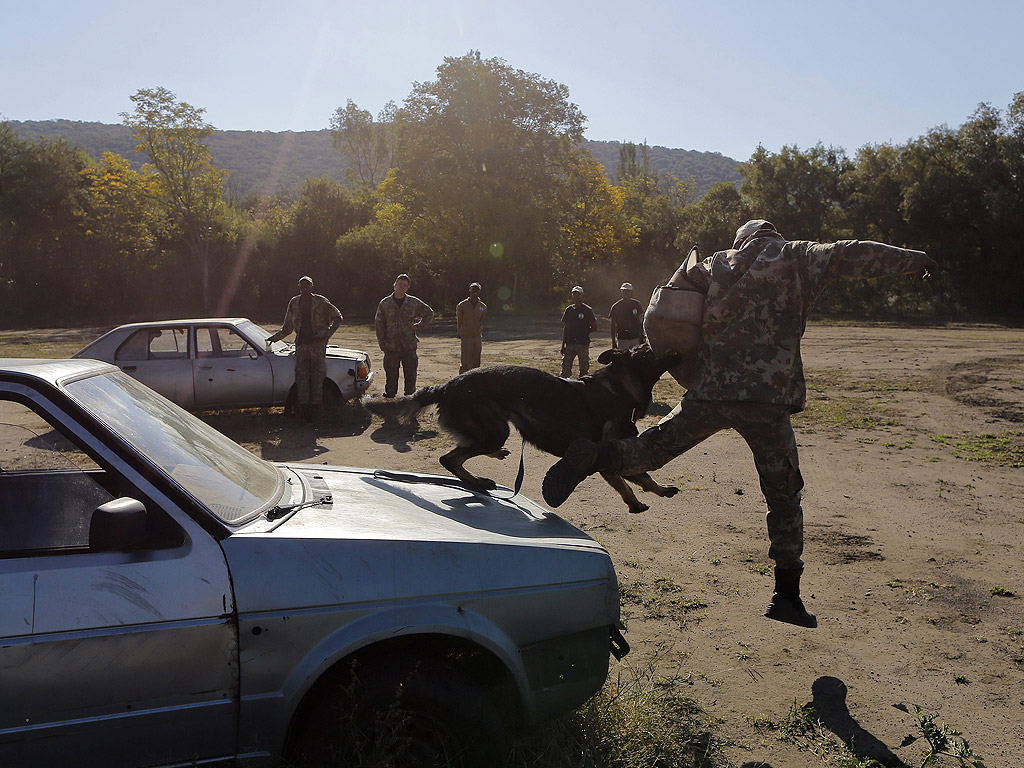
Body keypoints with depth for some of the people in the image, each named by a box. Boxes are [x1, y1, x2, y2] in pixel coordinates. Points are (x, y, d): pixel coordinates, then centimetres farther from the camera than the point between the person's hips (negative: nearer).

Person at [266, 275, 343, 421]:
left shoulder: (320, 301, 2)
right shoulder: (294, 303, 13)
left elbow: (337, 317, 6)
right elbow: (287, 327, 22)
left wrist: (327, 333, -5)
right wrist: (274, 338, 14)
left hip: (318, 344, -3)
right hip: (301, 344, 3)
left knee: (317, 376, -2)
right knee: (301, 378, 0)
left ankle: (316, 406, 4)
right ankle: (303, 408, 5)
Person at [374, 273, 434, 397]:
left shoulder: (413, 302, 5)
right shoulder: (385, 303, 5)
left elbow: (429, 313, 17)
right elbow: (379, 324, 8)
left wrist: (417, 325, 4)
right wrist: (382, 343, 0)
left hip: (409, 345, 1)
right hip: (391, 346, -1)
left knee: (410, 374, 3)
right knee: (391, 375, 1)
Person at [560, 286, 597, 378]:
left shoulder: (588, 310, 0)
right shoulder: (569, 310, 11)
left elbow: (594, 327, 2)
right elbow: (565, 328, 13)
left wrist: (584, 332, -5)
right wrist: (563, 345, 9)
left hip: (583, 344, -3)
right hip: (570, 343, 3)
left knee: (583, 369, 1)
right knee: (565, 367, 0)